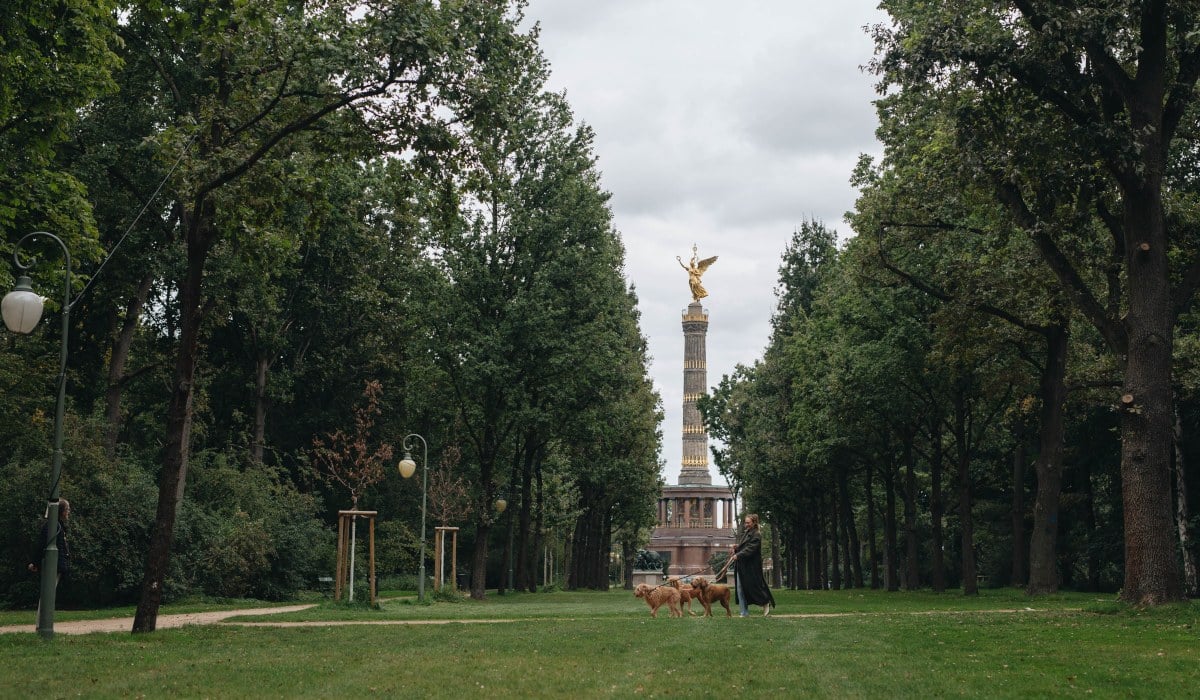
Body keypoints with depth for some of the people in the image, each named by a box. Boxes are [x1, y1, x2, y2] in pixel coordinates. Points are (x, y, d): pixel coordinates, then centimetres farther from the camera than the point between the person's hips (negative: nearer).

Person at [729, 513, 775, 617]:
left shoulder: (756, 536, -11)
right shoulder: (745, 533, 15)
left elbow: (750, 549, -21)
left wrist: (738, 555, -30)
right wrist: (737, 547, 3)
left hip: (751, 567, -8)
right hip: (741, 566, 8)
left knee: (754, 586, -1)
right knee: (741, 589, 4)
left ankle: (766, 603, 23)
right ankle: (744, 612, 8)